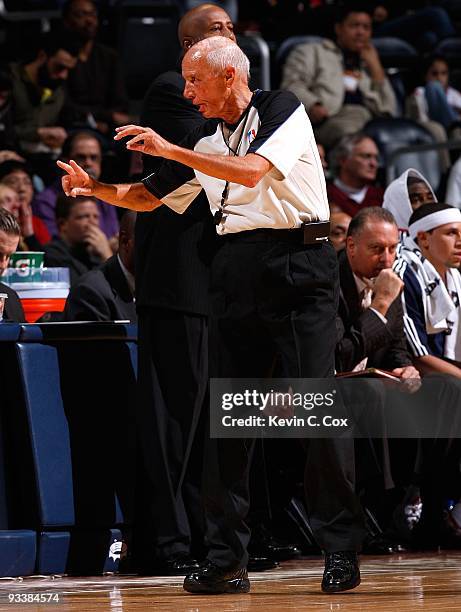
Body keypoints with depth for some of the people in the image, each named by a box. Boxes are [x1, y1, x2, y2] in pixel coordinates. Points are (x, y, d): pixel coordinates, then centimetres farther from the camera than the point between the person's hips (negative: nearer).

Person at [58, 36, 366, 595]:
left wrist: (169, 150, -16)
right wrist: (92, 187, 5)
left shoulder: (283, 110, -2)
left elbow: (251, 171, -18)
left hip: (298, 266, -6)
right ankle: (225, 559, 1)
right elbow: (147, 197, 23)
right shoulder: (204, 142, 17)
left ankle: (341, 551, -7)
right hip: (236, 271, 6)